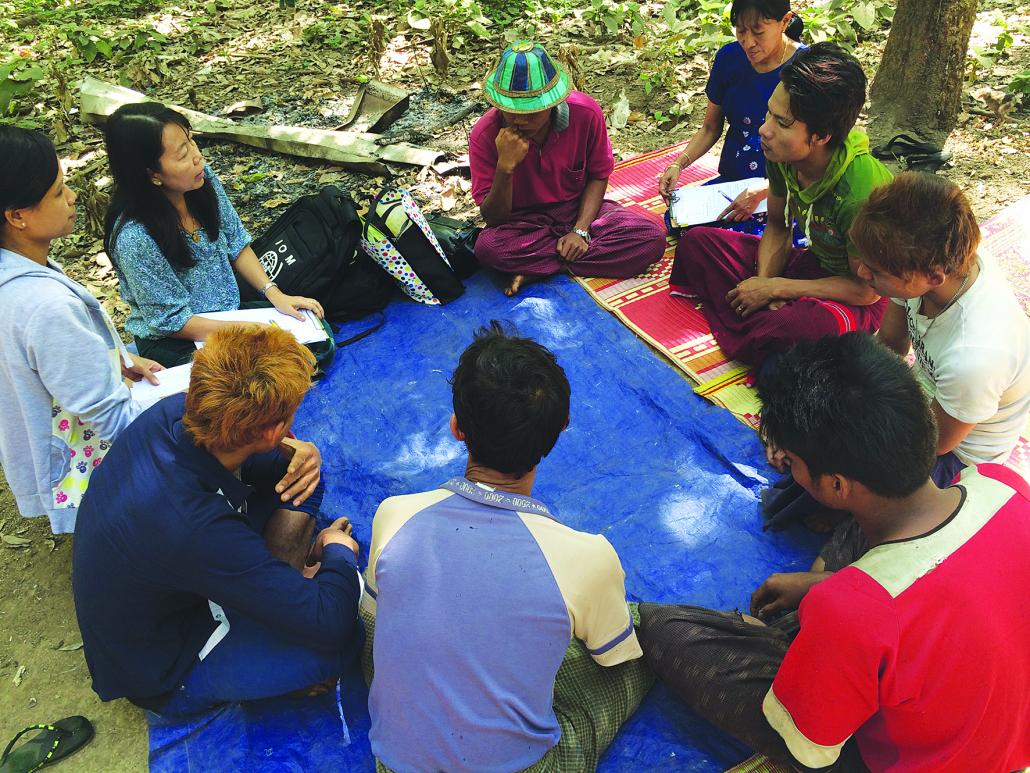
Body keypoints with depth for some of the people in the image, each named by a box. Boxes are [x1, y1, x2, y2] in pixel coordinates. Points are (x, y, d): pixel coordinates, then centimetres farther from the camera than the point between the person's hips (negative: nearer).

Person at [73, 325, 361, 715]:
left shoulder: (172, 413, -22)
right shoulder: (197, 528, -43)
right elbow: (329, 623, -34)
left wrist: (292, 453, -18)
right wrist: (339, 551, -14)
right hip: (164, 677, -7)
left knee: (299, 478, -2)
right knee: (344, 636, -23)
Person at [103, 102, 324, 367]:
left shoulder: (203, 178, -11)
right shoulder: (135, 238, -29)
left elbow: (236, 244, 3)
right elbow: (174, 321, -20)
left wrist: (273, 293, -9)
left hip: (230, 306, 7)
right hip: (174, 342, -6)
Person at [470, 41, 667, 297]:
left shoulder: (585, 113, -17)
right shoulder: (485, 135, -20)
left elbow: (598, 176, -1)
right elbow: (493, 219, -18)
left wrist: (580, 230, -16)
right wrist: (505, 167, -35)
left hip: (581, 209, 3)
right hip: (525, 222, -3)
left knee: (652, 237, -23)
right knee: (487, 247, -36)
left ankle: (534, 268, -19)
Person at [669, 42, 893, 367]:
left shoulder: (861, 191, -34)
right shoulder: (781, 155, -14)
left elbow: (866, 289, -24)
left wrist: (775, 288, -20)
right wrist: (763, 283, -16)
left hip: (856, 300, -7)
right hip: (811, 264, 7)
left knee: (806, 327, -43)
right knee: (696, 241, -1)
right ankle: (759, 331, -11)